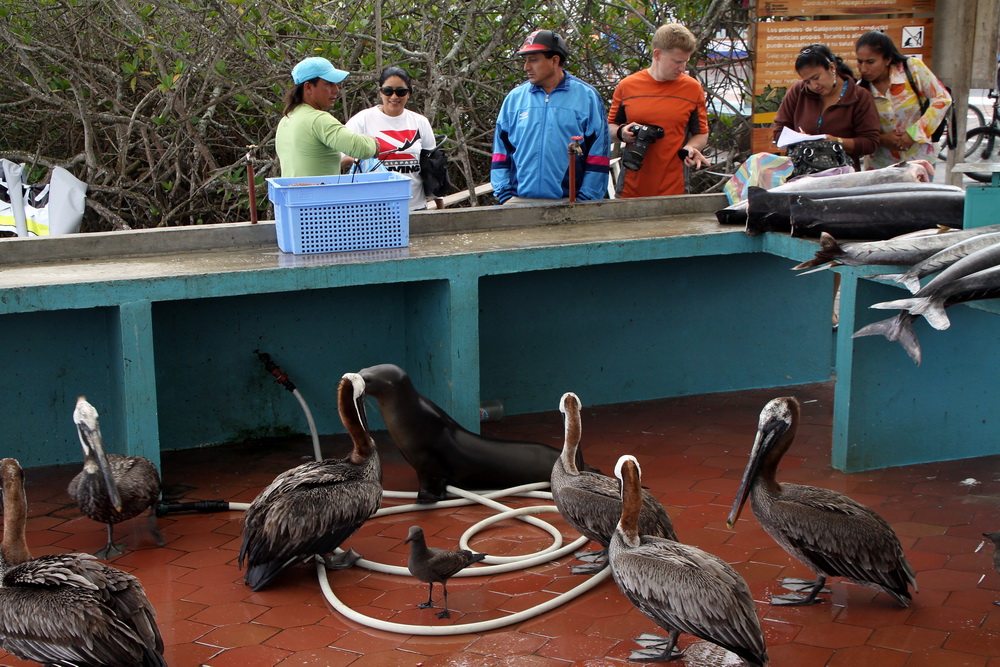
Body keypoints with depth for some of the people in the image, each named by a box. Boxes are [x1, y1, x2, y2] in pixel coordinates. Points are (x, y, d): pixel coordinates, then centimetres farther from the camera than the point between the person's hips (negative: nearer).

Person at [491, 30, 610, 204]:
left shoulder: (586, 96, 5)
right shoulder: (514, 98, 13)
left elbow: (598, 151, 3)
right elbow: (501, 149, 15)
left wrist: (585, 199, -5)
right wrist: (504, 193, 4)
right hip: (519, 201, 2)